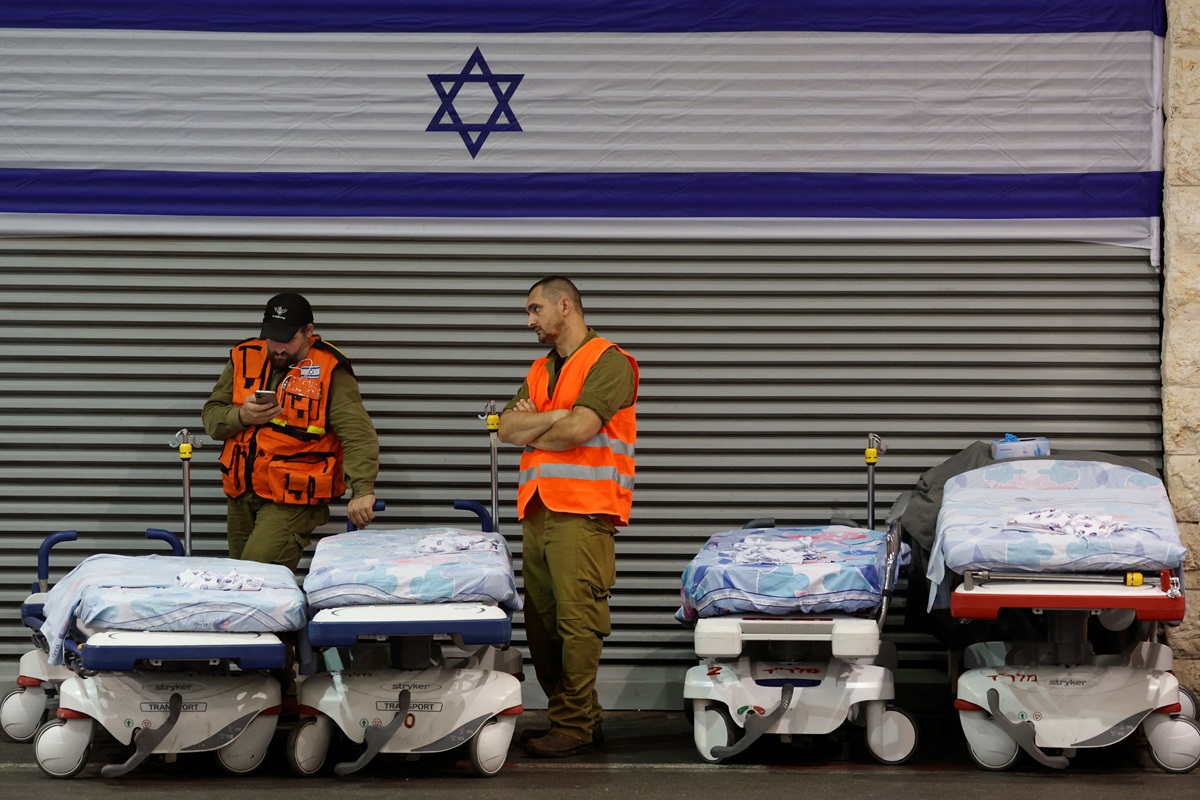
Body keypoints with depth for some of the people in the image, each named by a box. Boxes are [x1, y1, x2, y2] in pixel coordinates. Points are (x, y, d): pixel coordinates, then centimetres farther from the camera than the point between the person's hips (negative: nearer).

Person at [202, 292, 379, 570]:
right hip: (241, 496, 6)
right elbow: (211, 416, 9)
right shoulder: (244, 358, 6)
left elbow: (358, 434, -18)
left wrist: (362, 490, -31)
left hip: (293, 499, -6)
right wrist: (240, 417, -14)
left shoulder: (329, 370, -9)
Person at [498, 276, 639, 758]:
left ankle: (573, 727, -6)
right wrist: (557, 416, -5)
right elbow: (508, 428, 10)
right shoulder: (541, 371, 24)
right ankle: (582, 719, 14)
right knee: (541, 623, 6)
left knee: (578, 622, -9)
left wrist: (532, 433, 4)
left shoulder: (608, 362, -2)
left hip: (581, 514, -8)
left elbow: (577, 430, -14)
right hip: (536, 512, 8)